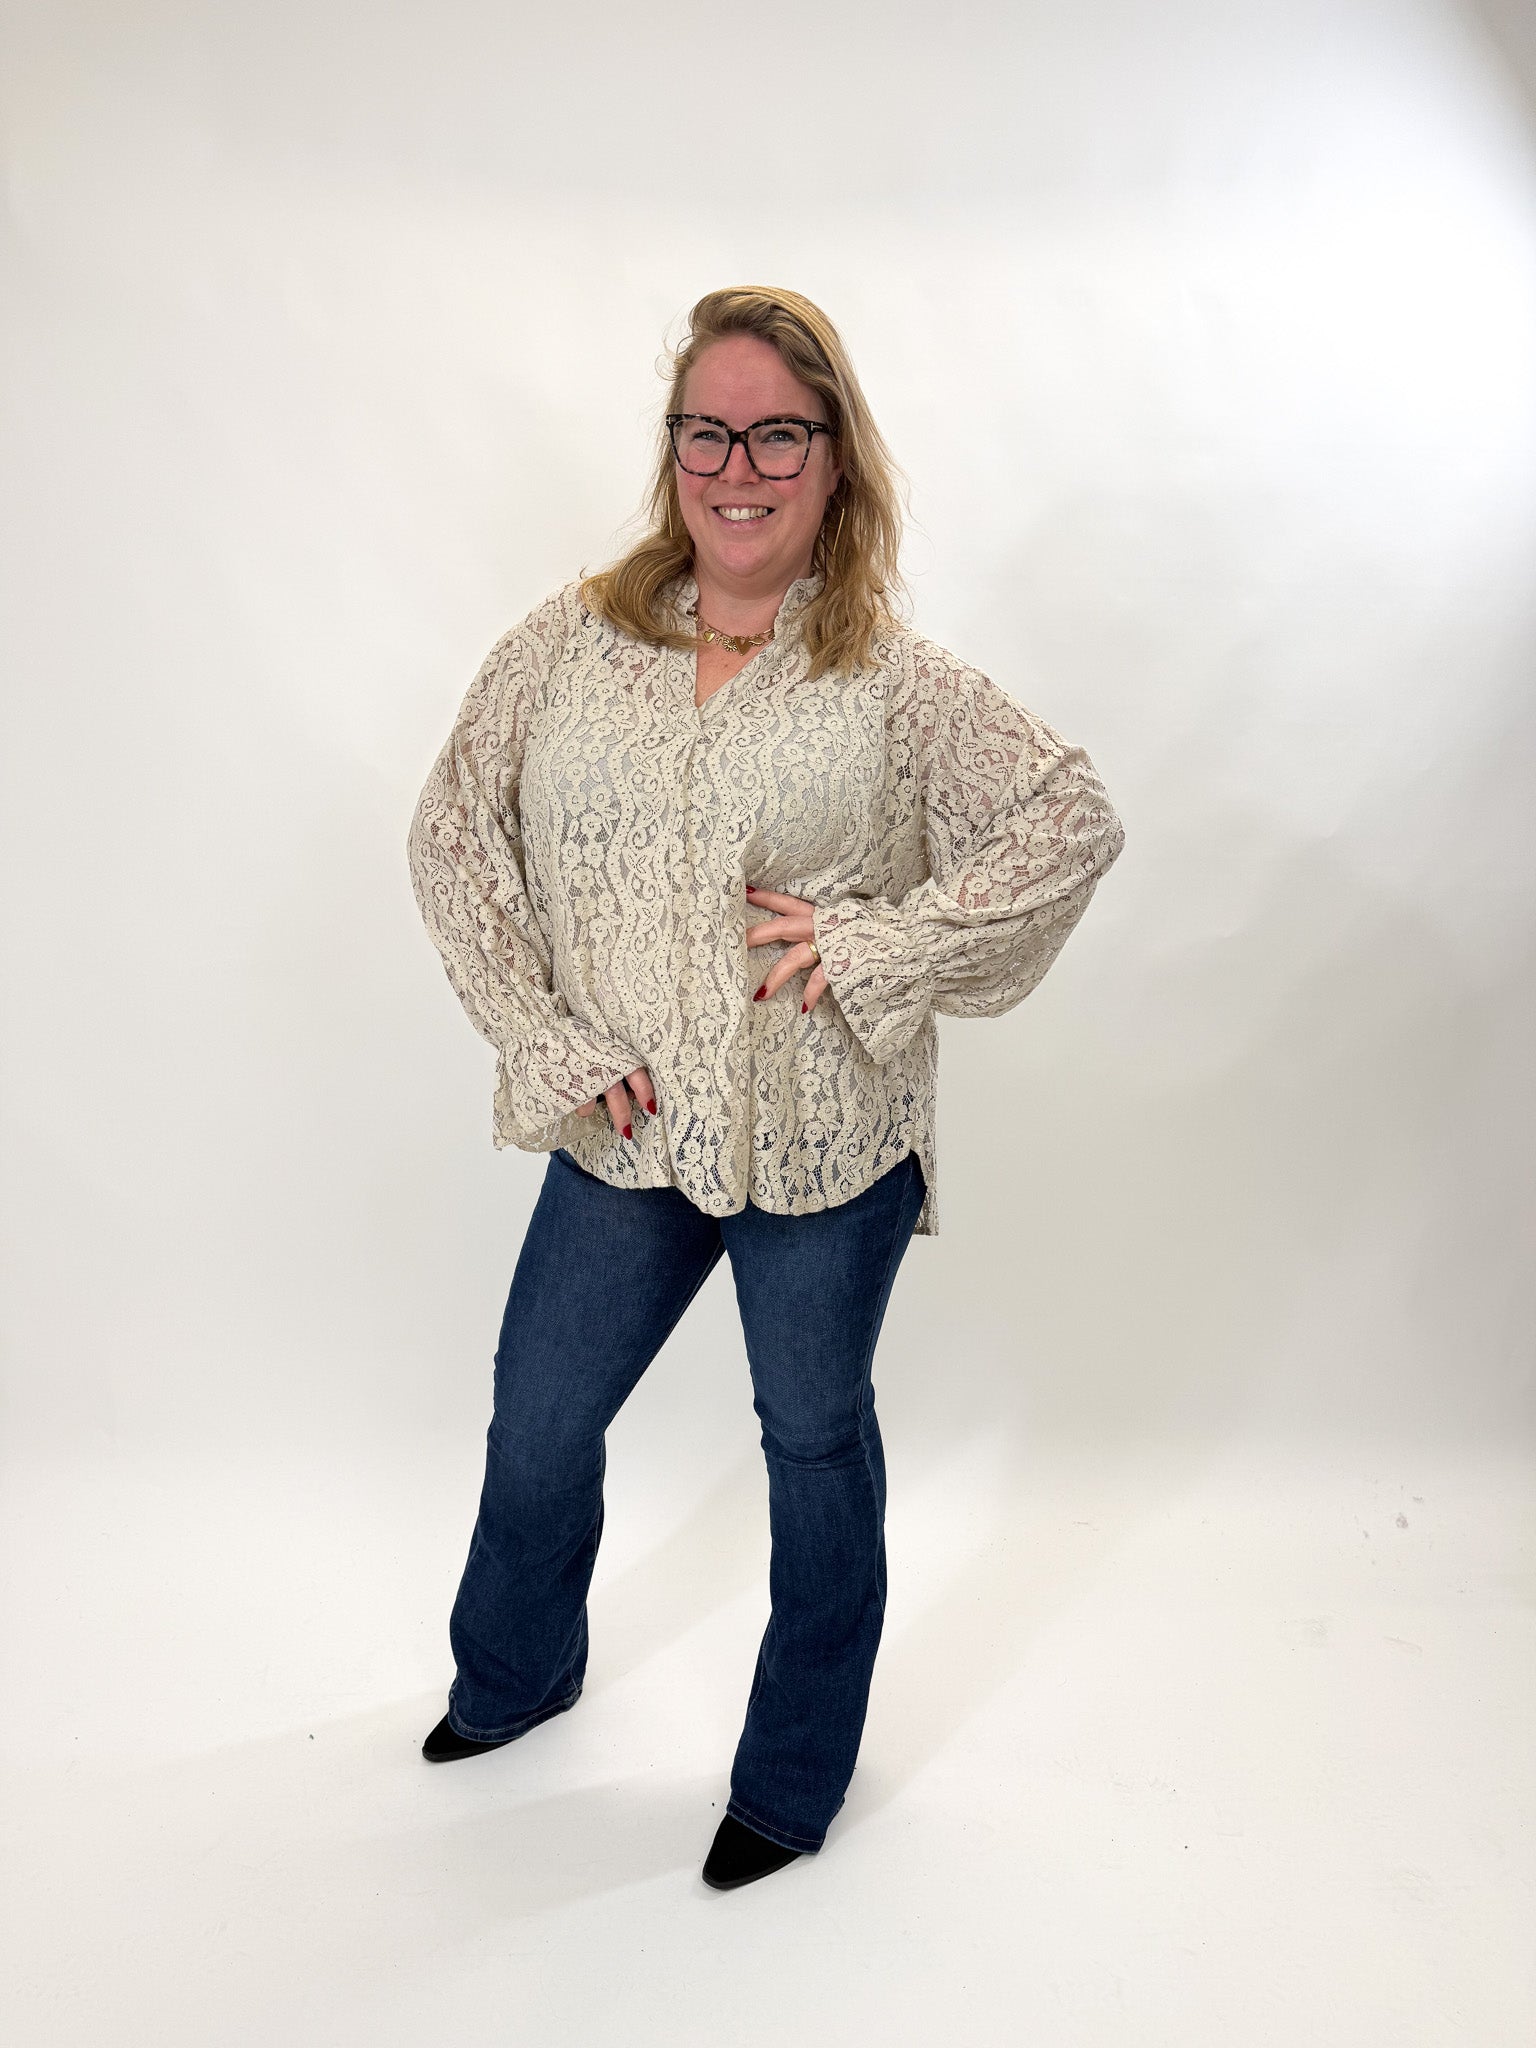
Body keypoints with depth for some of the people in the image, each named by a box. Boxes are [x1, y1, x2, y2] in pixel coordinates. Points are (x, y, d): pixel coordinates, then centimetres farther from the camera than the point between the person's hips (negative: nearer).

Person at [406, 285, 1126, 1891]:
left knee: (816, 1442, 15)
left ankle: (796, 1777, 41)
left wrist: (868, 943, -17)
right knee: (537, 1426, 19)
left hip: (828, 1149, -2)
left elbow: (1074, 822, -8)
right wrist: (544, 1039, -8)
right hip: (623, 1137, 3)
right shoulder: (570, 641, -1)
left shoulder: (893, 679, -7)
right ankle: (514, 1676, 52)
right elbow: (451, 837, 1)